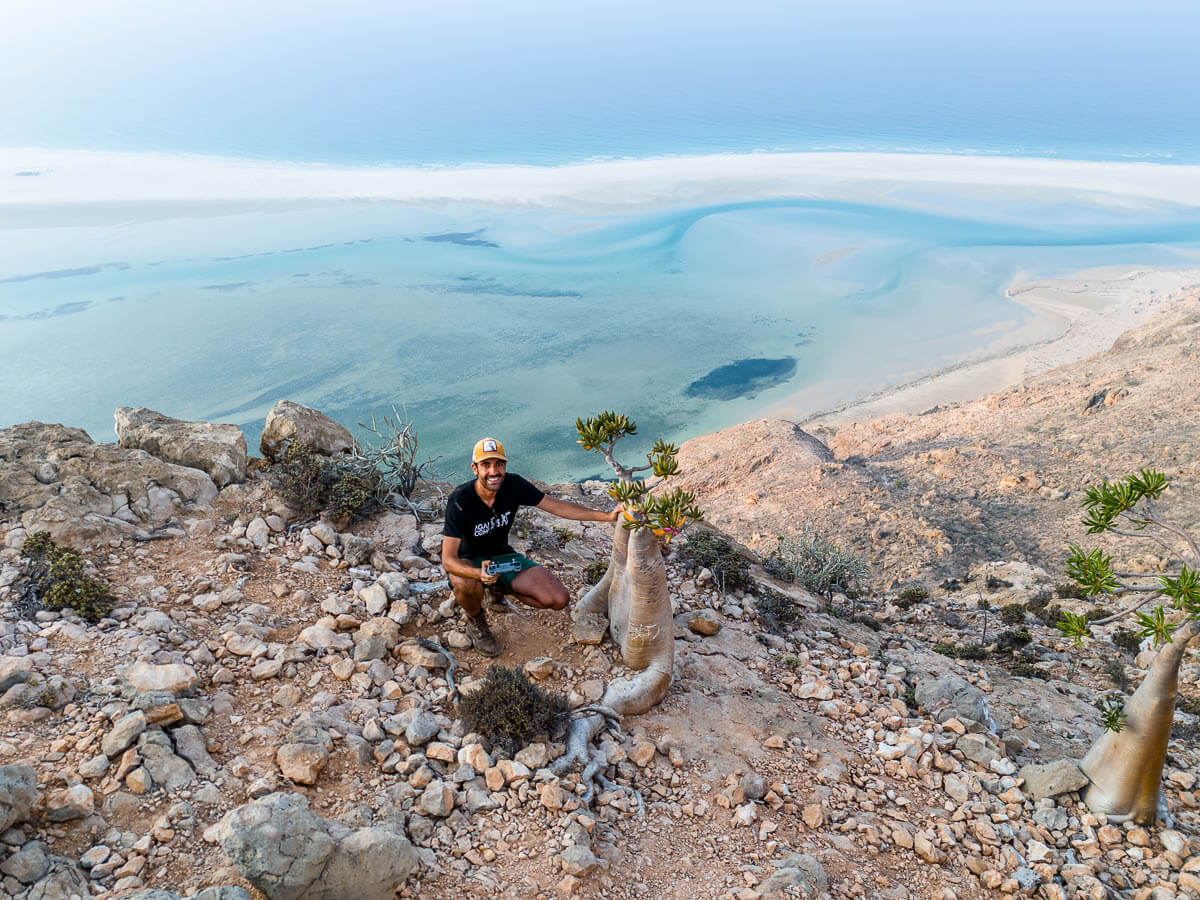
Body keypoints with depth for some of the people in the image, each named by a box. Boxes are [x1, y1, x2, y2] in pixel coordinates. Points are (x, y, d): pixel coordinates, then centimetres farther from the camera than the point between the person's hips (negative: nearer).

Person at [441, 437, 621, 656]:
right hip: (468, 562, -4)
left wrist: (607, 516, -14)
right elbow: (448, 560, -27)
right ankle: (476, 620, -4)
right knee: (465, 584, -41)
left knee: (559, 600, -13)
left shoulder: (513, 485, -16)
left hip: (502, 556, 4)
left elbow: (557, 506, -8)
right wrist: (480, 574, -48)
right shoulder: (460, 500, -27)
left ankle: (500, 589, 12)